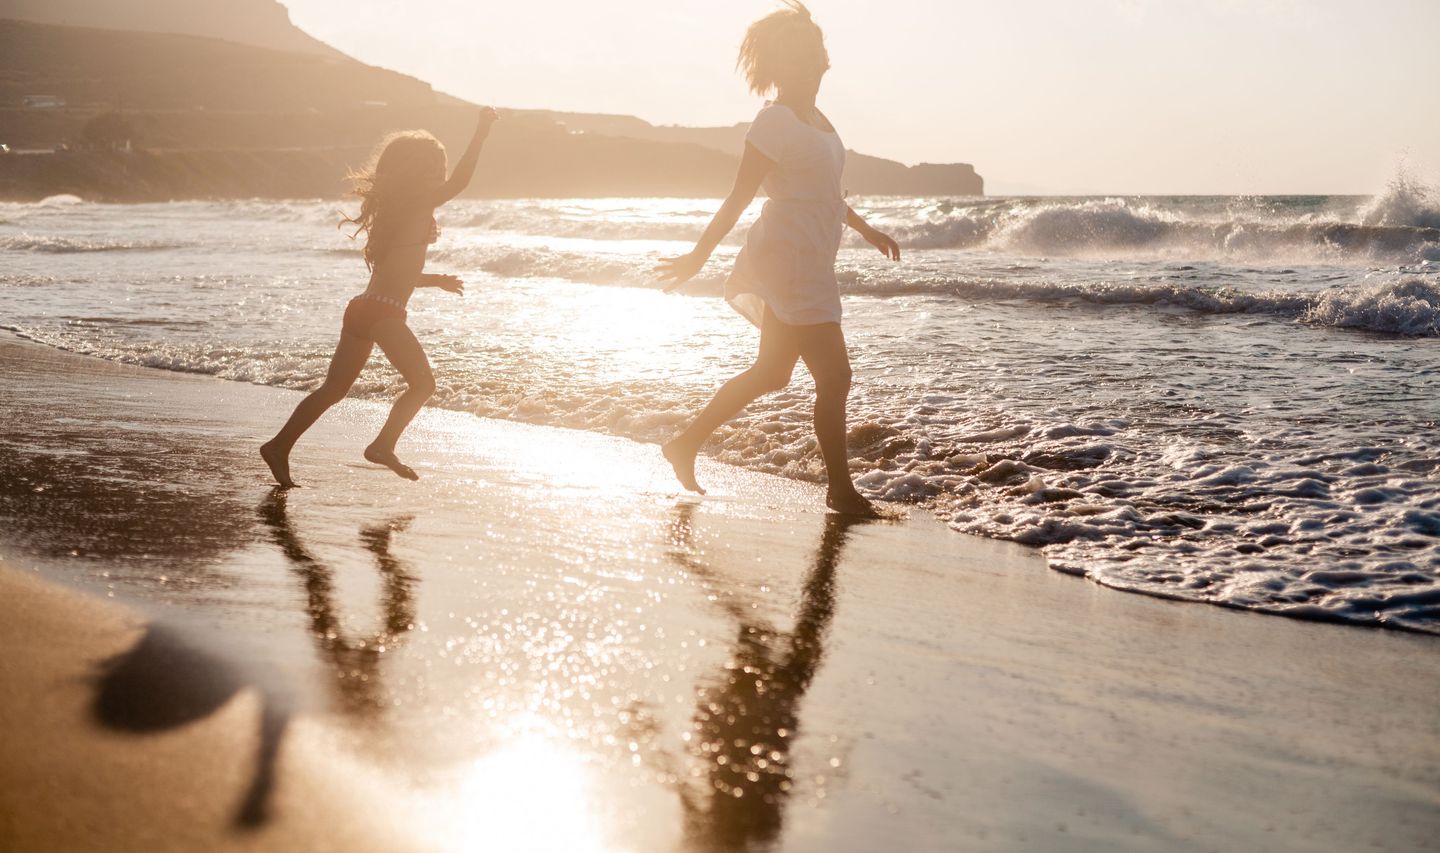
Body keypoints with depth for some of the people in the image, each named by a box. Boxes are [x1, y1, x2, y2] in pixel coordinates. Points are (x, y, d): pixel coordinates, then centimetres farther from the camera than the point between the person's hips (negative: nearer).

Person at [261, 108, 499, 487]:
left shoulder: (393, 210, 20)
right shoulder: (415, 207, -7)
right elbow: (459, 181, -16)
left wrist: (436, 280, 31)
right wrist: (482, 129, -11)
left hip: (363, 309, 9)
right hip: (384, 313, -9)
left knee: (333, 389, 11)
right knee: (422, 383, 2)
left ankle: (279, 446, 10)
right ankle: (383, 446, 1)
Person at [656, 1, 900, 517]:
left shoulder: (815, 120, 15)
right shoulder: (776, 122, -13)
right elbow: (739, 197, -16)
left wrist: (866, 231, 34)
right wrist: (699, 256, -18)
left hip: (807, 263, 10)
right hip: (789, 261, -10)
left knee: (771, 373, 16)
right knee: (834, 376, -5)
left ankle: (685, 444, 25)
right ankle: (841, 490, 6)